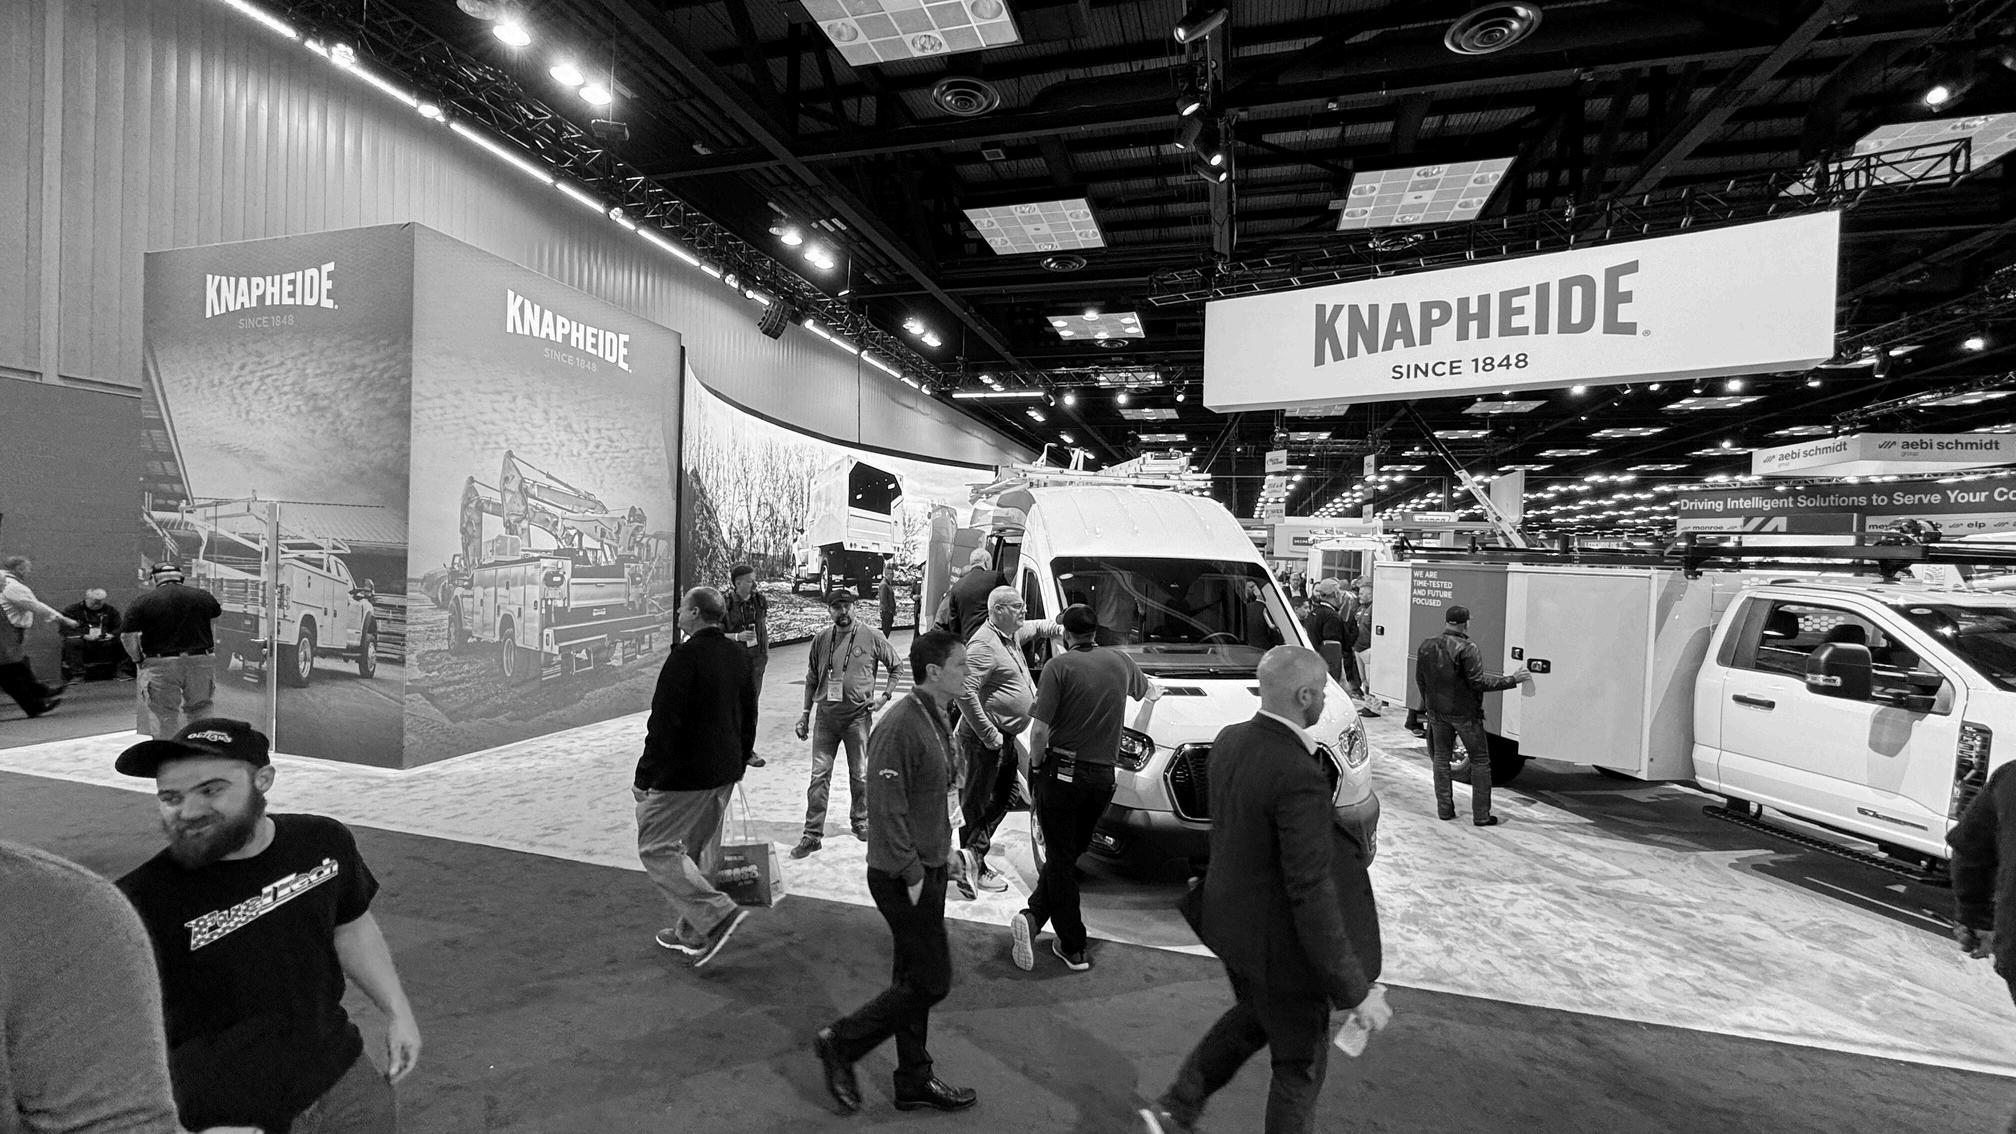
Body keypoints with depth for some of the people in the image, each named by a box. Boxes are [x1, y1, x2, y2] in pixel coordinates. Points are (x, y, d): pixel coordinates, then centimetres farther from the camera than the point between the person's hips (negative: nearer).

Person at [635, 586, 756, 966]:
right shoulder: (738, 654, 6)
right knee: (700, 848, 19)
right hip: (724, 772, 8)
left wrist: (644, 777, -13)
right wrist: (739, 761, 24)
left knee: (655, 847, 4)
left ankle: (718, 912, -4)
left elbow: (664, 723, -20)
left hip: (684, 774, -8)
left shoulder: (686, 656, -19)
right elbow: (749, 714, 15)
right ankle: (691, 932, 30)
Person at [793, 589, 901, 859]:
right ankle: (812, 834, 7)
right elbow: (812, 679, 13)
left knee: (860, 774, 11)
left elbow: (895, 666, 8)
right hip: (826, 715, 1)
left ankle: (860, 821, 32)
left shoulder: (872, 637, -4)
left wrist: (885, 695, -2)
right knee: (819, 774, -1)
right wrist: (806, 712, 10)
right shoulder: (821, 639, 3)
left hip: (858, 715, -1)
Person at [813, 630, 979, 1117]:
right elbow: (886, 809, -24)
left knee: (914, 979, 19)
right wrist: (912, 874, -19)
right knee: (930, 981, 1)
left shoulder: (936, 720, 8)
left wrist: (943, 852, 13)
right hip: (904, 876, -9)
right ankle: (841, 1042, 18)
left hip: (928, 869, 9)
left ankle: (914, 1081, 33)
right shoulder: (899, 727, -23)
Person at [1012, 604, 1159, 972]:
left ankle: (1073, 948, 8)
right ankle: (1033, 917, 9)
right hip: (1103, 776, 4)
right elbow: (1147, 691, 30)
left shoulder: (1059, 666, -8)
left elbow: (1040, 729, -14)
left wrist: (1036, 766, 2)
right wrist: (1156, 690, 54)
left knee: (1060, 859, 7)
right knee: (1069, 854, 16)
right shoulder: (1120, 661, 7)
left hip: (1062, 772, -4)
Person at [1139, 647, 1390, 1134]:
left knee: (1252, 1016, 32)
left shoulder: (1228, 741, -7)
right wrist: (1355, 991, -20)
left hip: (1230, 922, 8)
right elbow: (1311, 894, -29)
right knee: (1300, 1064, 18)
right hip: (1280, 945, -8)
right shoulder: (1299, 776, -32)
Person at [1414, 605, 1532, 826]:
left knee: (1441, 758, 14)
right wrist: (1513, 680, -13)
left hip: (1437, 712, 5)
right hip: (1465, 713, -5)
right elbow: (1479, 682, -20)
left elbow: (1419, 679, 8)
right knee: (1480, 762, 7)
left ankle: (1444, 809, 18)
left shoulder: (1426, 647, 1)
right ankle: (1482, 815, 11)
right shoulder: (1467, 649, -18)